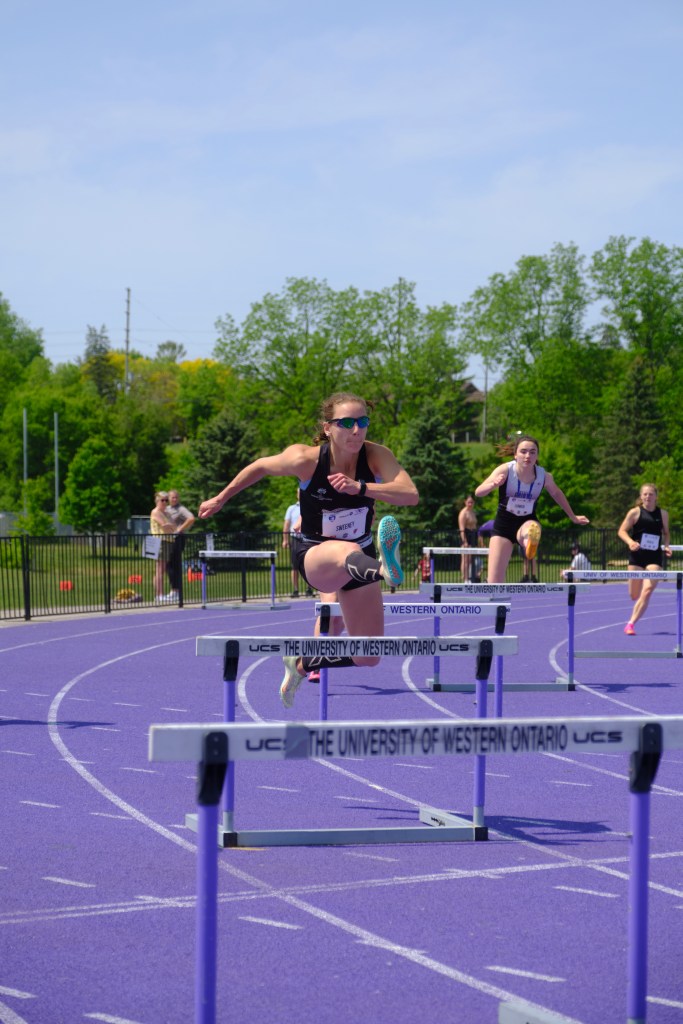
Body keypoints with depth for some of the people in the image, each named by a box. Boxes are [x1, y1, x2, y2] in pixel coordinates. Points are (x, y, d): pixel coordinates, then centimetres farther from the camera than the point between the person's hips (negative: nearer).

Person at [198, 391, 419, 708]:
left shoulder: (376, 456, -17)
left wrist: (359, 487, -44)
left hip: (360, 556, 4)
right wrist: (220, 499, 11)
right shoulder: (305, 459, -20)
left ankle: (301, 664, 30)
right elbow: (260, 467, 0)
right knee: (347, 553, -43)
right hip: (315, 558, -4)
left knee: (368, 657, 5)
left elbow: (411, 494, -32)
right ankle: (384, 569, -79)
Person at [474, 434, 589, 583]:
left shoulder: (544, 476, -8)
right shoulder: (505, 470, -15)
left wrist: (573, 517, 24)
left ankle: (530, 544, -76)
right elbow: (478, 492, -23)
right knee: (494, 582, -9)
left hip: (527, 523, 0)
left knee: (531, 529, -42)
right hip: (503, 525, 0)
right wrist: (494, 484, -44)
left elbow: (557, 494, 15)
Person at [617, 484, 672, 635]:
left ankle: (631, 623, -12)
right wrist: (630, 542, -22)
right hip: (637, 555, -1)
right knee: (634, 595, 1)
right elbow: (622, 531, -3)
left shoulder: (663, 514, 6)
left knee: (647, 590, -17)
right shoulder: (635, 512, -2)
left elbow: (666, 533, 20)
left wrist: (666, 545, 0)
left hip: (654, 556, 1)